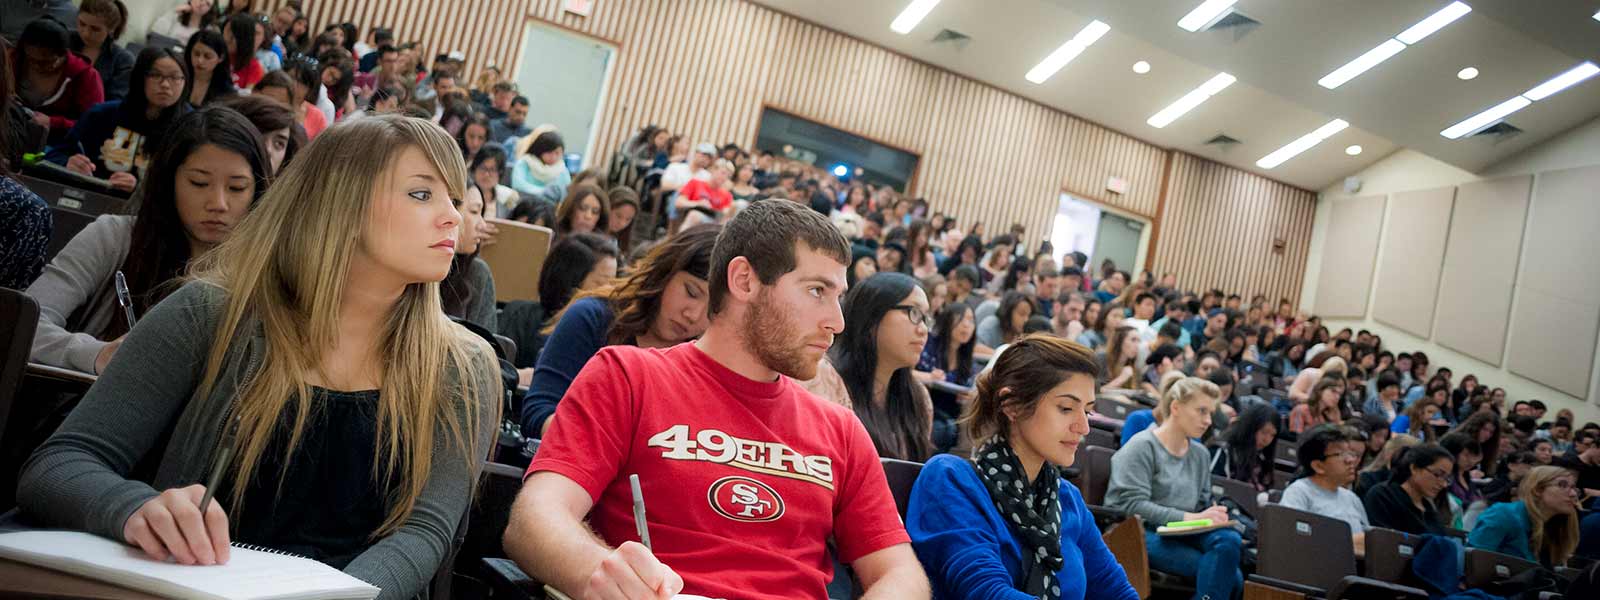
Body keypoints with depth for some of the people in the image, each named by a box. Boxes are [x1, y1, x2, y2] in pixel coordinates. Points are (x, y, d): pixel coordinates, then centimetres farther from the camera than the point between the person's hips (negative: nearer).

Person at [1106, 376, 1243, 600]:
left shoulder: (1200, 453, 16)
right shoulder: (1142, 446, -7)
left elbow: (1202, 504, 19)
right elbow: (1133, 505, -16)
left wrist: (1214, 516, -5)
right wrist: (1189, 518, -20)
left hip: (1179, 533, 7)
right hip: (1141, 532, -7)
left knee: (1230, 539, -26)